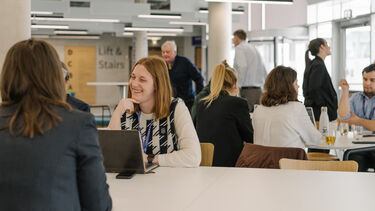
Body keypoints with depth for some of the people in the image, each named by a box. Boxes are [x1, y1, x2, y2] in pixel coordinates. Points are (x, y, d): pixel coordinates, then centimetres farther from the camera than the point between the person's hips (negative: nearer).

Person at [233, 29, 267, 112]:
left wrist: (238, 86, -17)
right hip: (258, 90, 8)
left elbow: (243, 67, -19)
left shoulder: (239, 48, -3)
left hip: (246, 90, -8)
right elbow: (264, 73, 21)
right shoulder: (254, 48, 22)